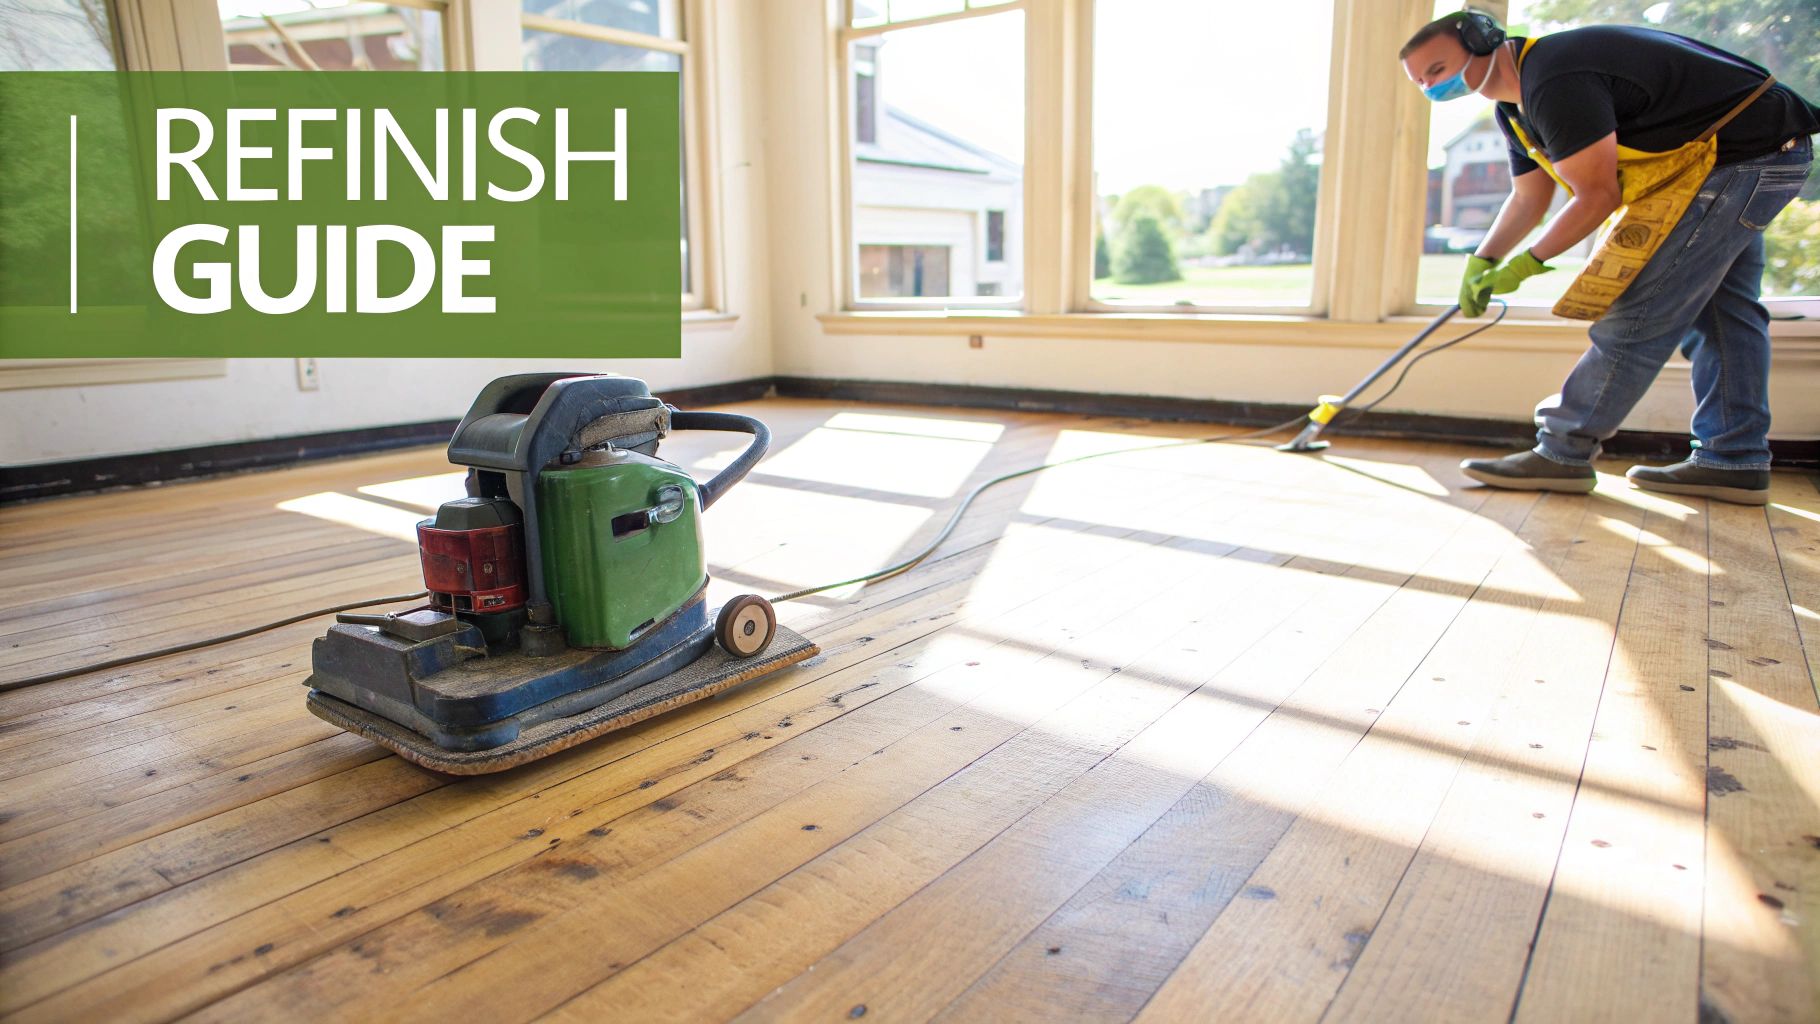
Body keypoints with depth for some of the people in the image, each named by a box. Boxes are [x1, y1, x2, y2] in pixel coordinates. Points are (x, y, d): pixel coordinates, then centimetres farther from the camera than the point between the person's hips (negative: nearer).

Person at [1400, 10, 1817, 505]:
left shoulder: (1555, 81, -26)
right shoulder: (1515, 105, 8)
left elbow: (1598, 196, -24)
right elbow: (1528, 199, 13)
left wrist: (1527, 263, -15)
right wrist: (1482, 263, 2)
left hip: (1748, 151, -11)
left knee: (1642, 307, -13)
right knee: (1719, 308, 12)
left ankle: (1563, 453, -10)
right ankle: (1735, 462, 17)